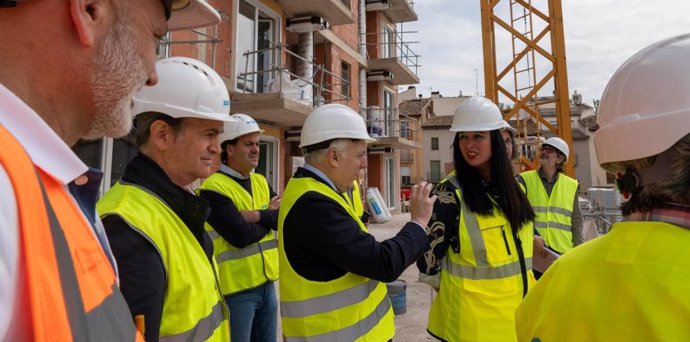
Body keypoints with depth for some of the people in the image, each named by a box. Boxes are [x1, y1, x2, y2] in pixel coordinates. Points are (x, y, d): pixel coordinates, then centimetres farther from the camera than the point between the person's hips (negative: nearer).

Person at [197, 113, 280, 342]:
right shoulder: (214, 188, -15)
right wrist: (270, 216, -7)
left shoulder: (261, 182, 8)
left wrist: (258, 215, -20)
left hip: (266, 283, 7)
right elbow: (240, 236, -23)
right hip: (236, 289, -7)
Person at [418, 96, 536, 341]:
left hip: (517, 307, 6)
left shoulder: (514, 185, 2)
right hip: (473, 314, -6)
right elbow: (428, 259, -13)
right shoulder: (451, 192, -17)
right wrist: (459, 288, -2)